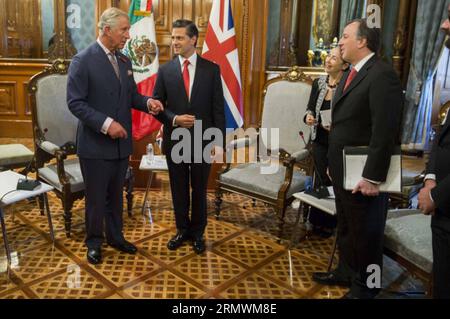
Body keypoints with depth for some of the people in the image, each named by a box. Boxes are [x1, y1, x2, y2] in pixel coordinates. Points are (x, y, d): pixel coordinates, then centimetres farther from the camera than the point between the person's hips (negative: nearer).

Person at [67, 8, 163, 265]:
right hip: (95, 145, -6)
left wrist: (148, 102, -8)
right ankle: (94, 242, 29)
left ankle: (116, 236, 35)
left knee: (116, 195, 18)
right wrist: (105, 123, -25)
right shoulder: (83, 61, -12)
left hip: (121, 143, 6)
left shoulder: (124, 61, 9)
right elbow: (75, 102, -16)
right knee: (96, 198, 9)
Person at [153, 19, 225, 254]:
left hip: (202, 140, -1)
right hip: (175, 140, 1)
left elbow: (218, 108, -2)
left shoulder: (211, 69, -2)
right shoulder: (165, 70, 1)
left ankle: (197, 233, 30)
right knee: (179, 190, 13)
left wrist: (219, 141, -6)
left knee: (199, 189, 11)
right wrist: (174, 119, -18)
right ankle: (182, 230, 32)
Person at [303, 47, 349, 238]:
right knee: (322, 181, 14)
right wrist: (308, 117, -9)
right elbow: (310, 107, 12)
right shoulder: (318, 83, 4)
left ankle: (328, 224, 27)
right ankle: (318, 221, 29)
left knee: (334, 182, 8)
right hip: (319, 140, 5)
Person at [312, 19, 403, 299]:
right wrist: (333, 163, 13)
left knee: (366, 234, 9)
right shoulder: (351, 74, 12)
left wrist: (372, 178, -23)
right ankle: (346, 272, 42)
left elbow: (385, 132, -23)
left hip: (363, 176, -9)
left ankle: (364, 287, 28)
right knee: (346, 228, 22)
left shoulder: (382, 75, -18)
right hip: (344, 171, 9)